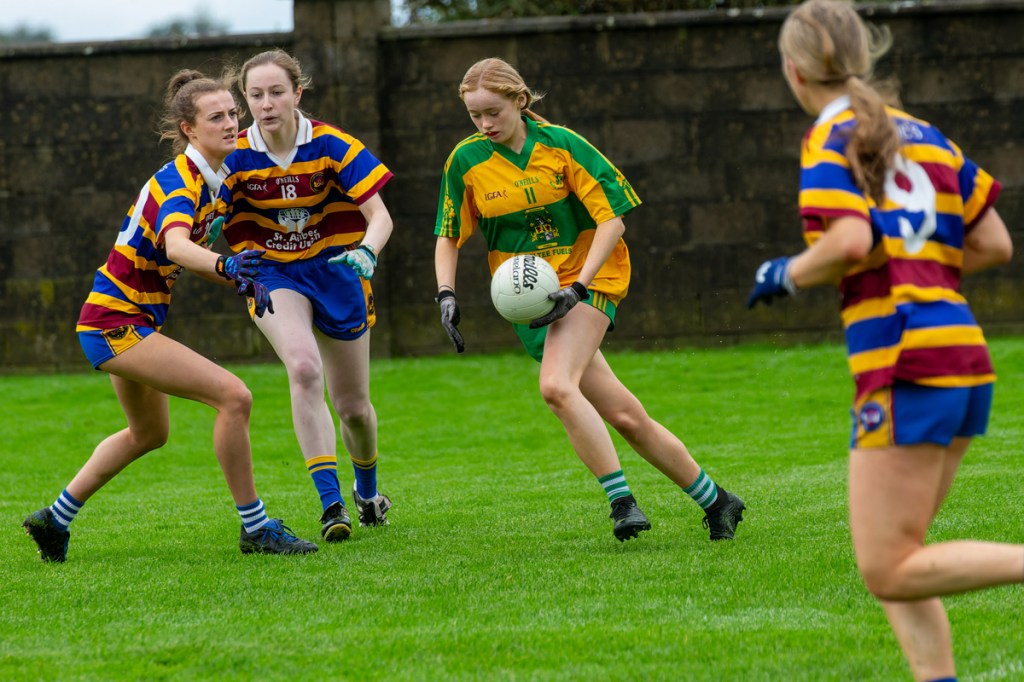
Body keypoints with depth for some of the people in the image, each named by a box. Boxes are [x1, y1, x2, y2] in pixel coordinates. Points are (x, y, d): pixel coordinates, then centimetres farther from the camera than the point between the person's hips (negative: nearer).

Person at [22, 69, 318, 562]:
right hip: (115, 323, -11)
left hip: (129, 320, 11)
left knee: (149, 433, 29)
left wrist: (242, 280, 5)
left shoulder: (208, 179, 7)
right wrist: (225, 264, -62)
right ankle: (255, 528, -12)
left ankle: (55, 518, 38)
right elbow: (176, 246, -43)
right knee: (233, 396, -20)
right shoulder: (178, 181, -22)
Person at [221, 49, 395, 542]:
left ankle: (367, 489, 41)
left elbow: (379, 216, -17)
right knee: (304, 368, -29)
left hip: (334, 271, 0)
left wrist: (366, 252, -38)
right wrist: (233, 261, -29)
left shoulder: (332, 146, -16)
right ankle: (330, 501, -28)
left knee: (353, 405, 8)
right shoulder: (237, 158, -12)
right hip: (274, 275, 0)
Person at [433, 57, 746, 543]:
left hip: (587, 279, -3)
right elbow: (448, 237, 10)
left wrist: (577, 288, -18)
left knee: (557, 387, -29)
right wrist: (446, 295, -8)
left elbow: (611, 218, -8)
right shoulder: (466, 161, 0)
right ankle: (713, 499, 10)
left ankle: (621, 499, -21)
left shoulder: (560, 145, -8)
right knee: (624, 417, -1)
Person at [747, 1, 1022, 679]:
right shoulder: (924, 134, 18)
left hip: (906, 363, -8)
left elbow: (849, 242, -19)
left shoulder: (831, 140, -3)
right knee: (893, 562, 12)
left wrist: (785, 275, -1)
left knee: (889, 571, -6)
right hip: (966, 359, 8)